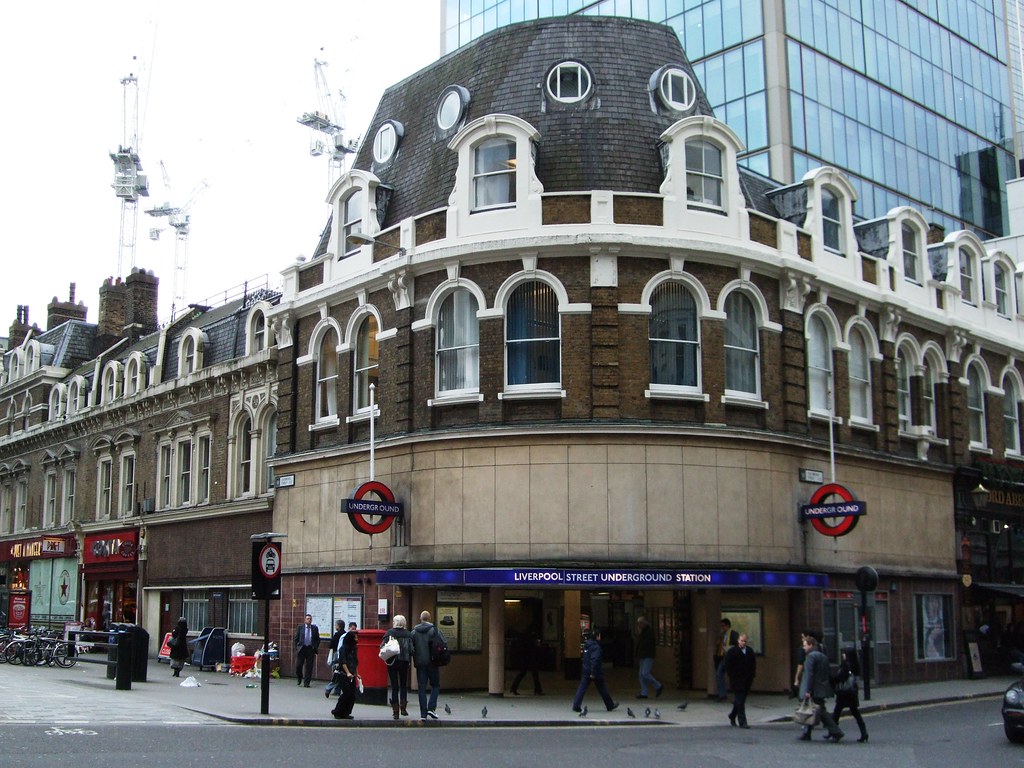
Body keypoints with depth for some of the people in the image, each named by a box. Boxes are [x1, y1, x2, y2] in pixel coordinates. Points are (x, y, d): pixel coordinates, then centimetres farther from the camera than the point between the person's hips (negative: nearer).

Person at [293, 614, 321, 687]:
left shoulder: (315, 628, 5)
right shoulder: (300, 627, 3)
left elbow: (318, 640, 9)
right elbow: (296, 638, 6)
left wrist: (315, 648, -1)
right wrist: (297, 647, 0)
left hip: (310, 649, 0)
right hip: (301, 648, 0)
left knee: (309, 667, -1)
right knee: (298, 665, 0)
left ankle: (306, 683, 6)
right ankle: (299, 679, 25)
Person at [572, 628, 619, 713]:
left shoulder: (586, 645, 9)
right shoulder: (596, 647, -17)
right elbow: (594, 660, -25)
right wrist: (593, 673, -25)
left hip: (585, 671, 7)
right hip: (596, 672, -7)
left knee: (582, 688, 2)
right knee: (602, 689, 8)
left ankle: (576, 705, -8)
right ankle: (610, 705, 23)